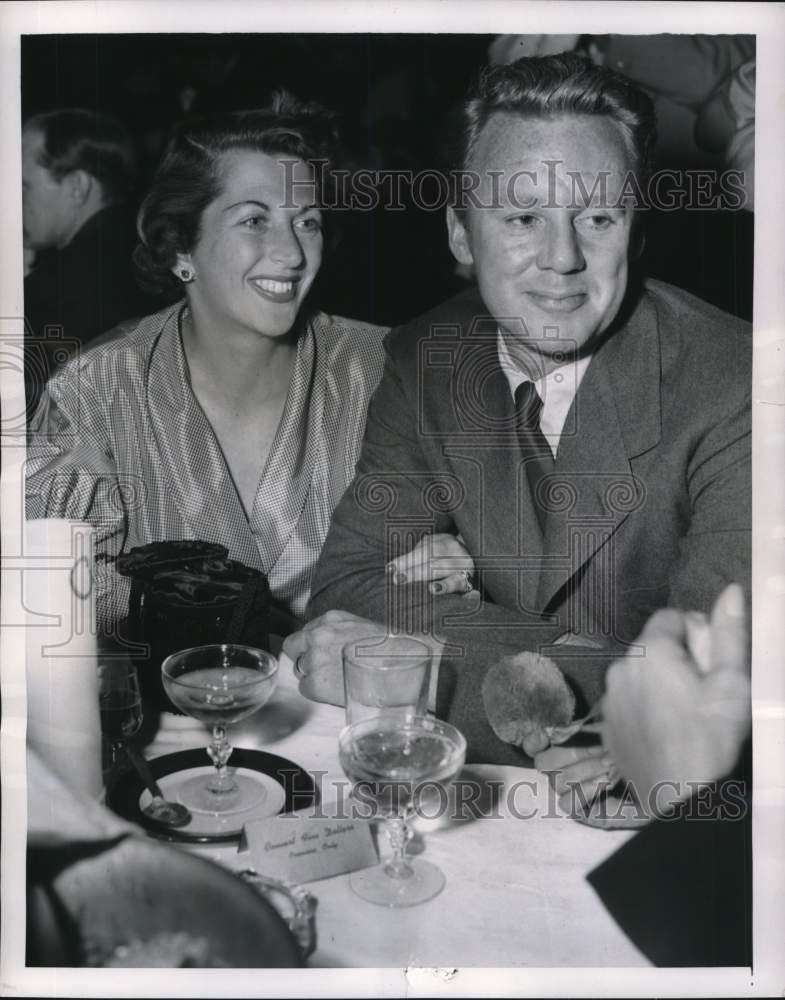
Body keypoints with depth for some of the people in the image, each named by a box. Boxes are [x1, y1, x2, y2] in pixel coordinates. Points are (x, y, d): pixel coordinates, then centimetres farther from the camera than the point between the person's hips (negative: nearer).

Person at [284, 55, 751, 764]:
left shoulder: (733, 386, -17)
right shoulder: (425, 361, -3)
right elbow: (347, 585, -6)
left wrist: (431, 671, -27)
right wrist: (566, 652, -19)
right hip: (479, 772, 3)